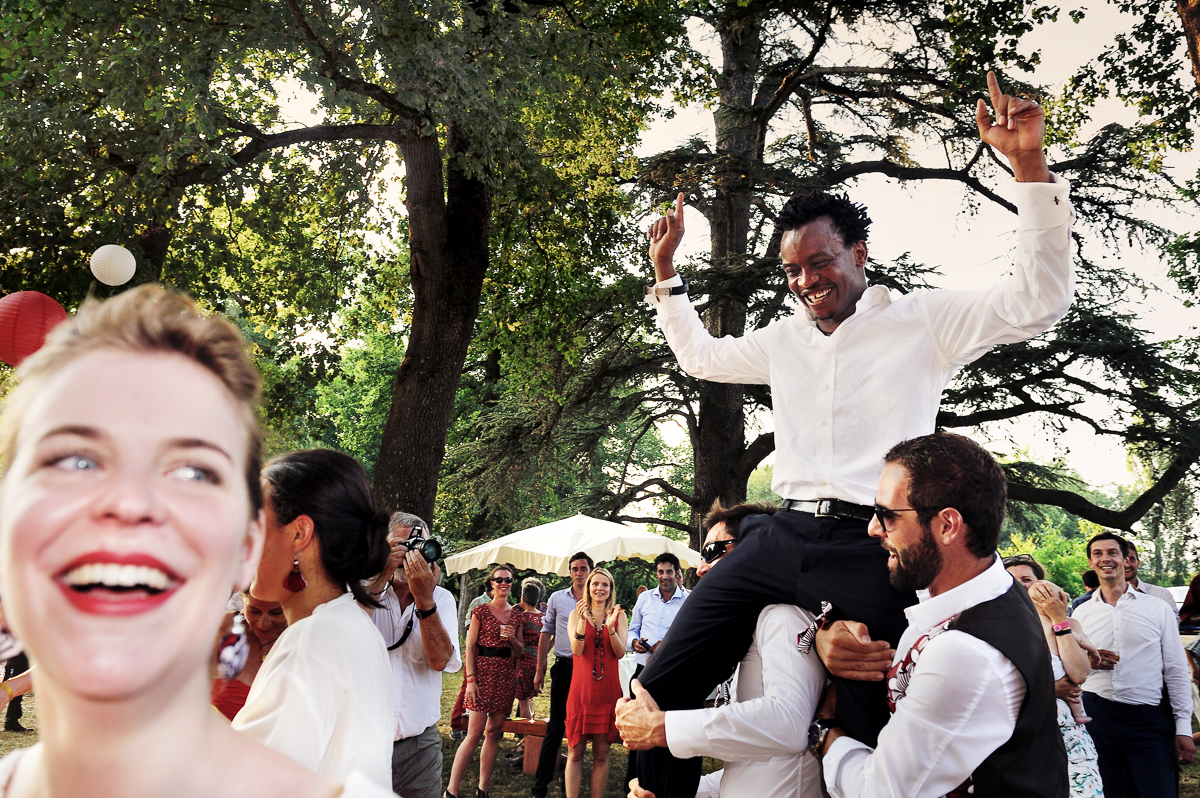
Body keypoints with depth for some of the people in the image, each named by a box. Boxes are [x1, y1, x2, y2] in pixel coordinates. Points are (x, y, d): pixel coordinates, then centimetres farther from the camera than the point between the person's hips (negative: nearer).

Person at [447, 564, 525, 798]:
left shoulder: (517, 615, 12)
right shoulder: (481, 611, -2)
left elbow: (520, 651, 17)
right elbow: (470, 647, -4)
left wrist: (513, 639, -5)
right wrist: (470, 679, -12)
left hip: (506, 674, 5)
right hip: (482, 671, -5)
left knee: (494, 731, 5)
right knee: (475, 732, -11)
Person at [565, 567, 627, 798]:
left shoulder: (618, 616, 8)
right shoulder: (576, 614, 5)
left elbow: (620, 652, -3)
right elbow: (577, 650, -8)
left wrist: (611, 627, -19)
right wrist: (583, 621, -22)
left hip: (608, 689, 1)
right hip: (582, 687, -1)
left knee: (601, 754, 4)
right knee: (575, 752, -1)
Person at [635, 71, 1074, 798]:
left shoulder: (924, 321, 5)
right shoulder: (784, 339, 22)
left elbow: (1041, 299, -4)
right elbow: (701, 356, 39)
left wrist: (1029, 164, -13)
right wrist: (666, 271, 31)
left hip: (869, 547, -5)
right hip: (783, 537, 5)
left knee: (872, 734, -5)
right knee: (661, 689, -5)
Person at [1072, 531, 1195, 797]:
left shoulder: (1157, 608, 4)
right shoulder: (1082, 612, 9)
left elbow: (1176, 671, 4)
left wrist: (1183, 727, -1)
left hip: (1147, 719, -2)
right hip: (1094, 713, 2)